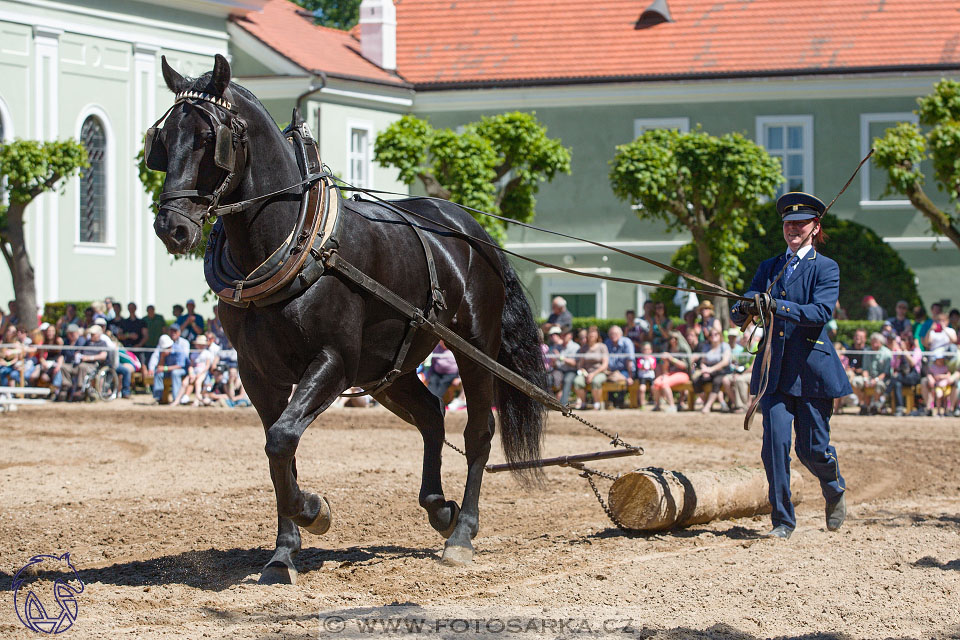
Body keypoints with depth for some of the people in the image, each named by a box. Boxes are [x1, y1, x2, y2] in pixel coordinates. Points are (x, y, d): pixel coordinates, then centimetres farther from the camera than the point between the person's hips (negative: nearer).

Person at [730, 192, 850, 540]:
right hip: (774, 370, 3)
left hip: (811, 368, -3)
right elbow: (739, 314, 6)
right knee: (775, 443, -9)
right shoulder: (769, 267, 13)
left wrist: (778, 307, -30)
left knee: (813, 449, 1)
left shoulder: (826, 268, 0)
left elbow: (822, 311, -17)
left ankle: (835, 491, 34)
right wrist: (745, 309, -20)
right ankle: (782, 520, 0)